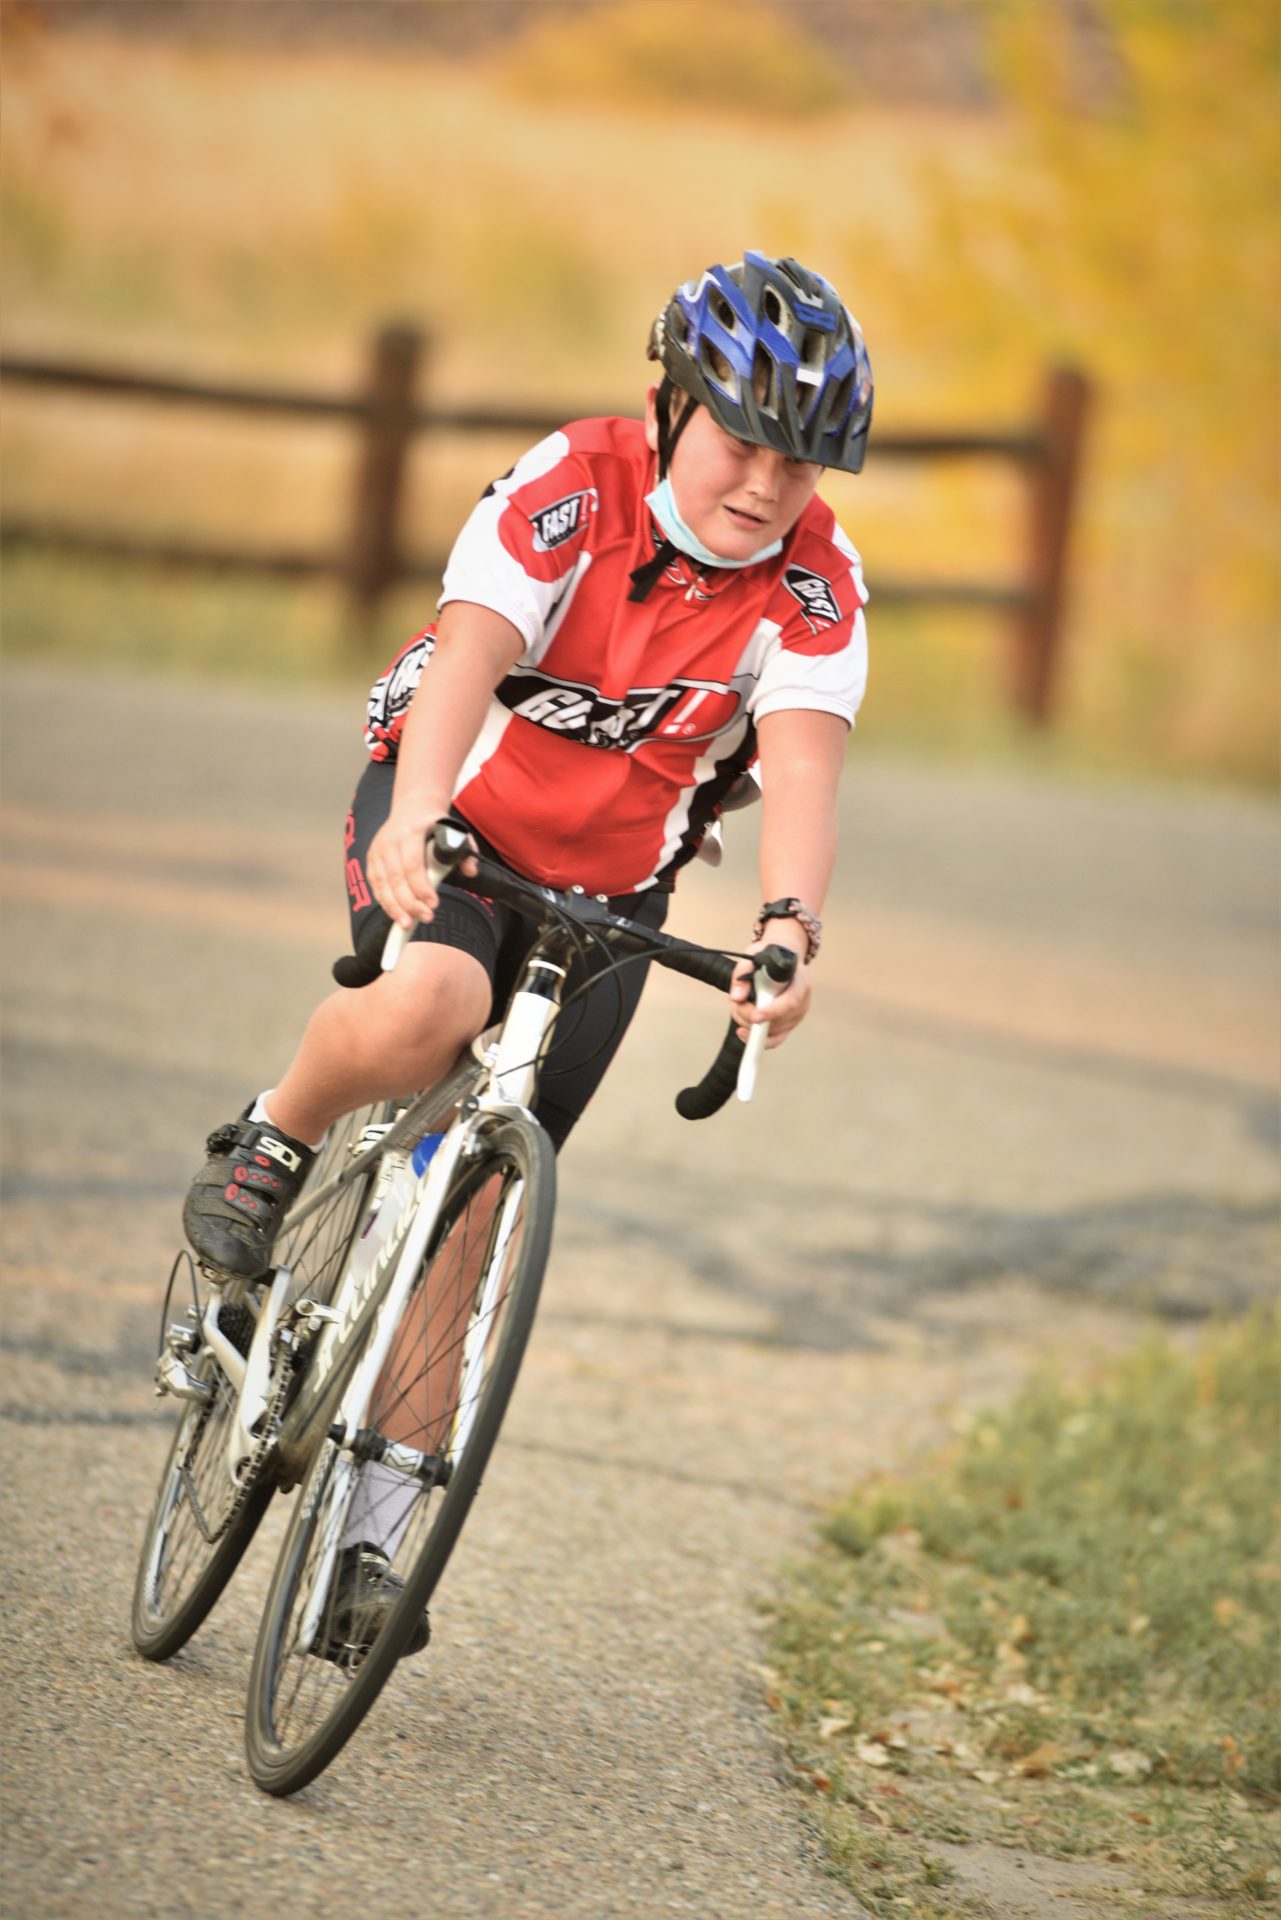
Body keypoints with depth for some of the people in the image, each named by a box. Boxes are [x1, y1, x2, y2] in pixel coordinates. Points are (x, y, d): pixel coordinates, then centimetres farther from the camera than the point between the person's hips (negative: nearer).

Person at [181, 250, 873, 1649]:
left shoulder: (816, 584, -15)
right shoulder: (574, 487, -22)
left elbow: (803, 762, -29)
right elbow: (471, 650, -36)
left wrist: (787, 926, -48)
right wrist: (414, 816, -54)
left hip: (610, 886, 3)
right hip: (454, 818, -3)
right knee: (425, 1006, -37)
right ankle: (270, 1147, -5)